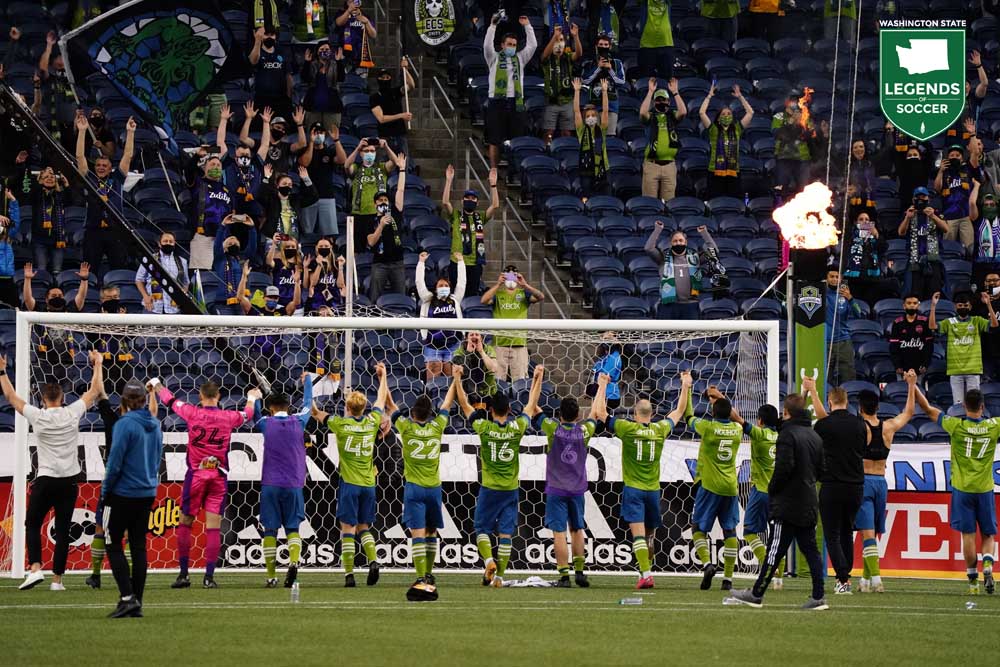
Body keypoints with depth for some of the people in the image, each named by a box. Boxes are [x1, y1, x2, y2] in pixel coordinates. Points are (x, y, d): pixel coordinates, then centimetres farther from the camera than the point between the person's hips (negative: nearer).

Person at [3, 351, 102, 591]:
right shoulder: (72, 413, -3)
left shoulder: (37, 416, -7)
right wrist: (97, 365, 24)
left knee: (33, 525, 10)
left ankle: (35, 569, -9)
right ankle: (57, 579, 4)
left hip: (45, 479, -2)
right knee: (62, 531, 5)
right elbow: (95, 390, 11)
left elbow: (11, 396, 6)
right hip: (69, 481, 2)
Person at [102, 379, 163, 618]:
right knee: (139, 547, 10)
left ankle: (127, 597, -11)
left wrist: (105, 490, -5)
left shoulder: (125, 424, -16)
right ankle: (137, 603, 10)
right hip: (147, 493, 7)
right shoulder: (155, 426, 6)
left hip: (123, 493, -7)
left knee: (113, 546, 1)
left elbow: (115, 462, -16)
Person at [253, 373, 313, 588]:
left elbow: (253, 412, 20)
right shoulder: (298, 422, 2)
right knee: (293, 527, 5)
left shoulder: (267, 424, -1)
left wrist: (255, 398, 40)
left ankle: (271, 576, 0)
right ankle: (294, 560, -23)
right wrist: (307, 381, 39)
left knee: (270, 530, 3)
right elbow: (308, 403, 21)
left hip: (270, 484, -1)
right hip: (293, 484, 1)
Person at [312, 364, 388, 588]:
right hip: (368, 484, 4)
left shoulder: (341, 425, -7)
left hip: (349, 483, -4)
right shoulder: (372, 422, 3)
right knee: (364, 528, 14)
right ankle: (373, 561, -9)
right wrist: (382, 376, 36)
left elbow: (315, 413, 6)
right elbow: (382, 399, 21)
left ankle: (349, 574, -9)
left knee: (348, 529, -3)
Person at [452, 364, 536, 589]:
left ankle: (489, 559, -16)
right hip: (511, 490, 2)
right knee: (505, 533, 3)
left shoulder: (484, 427, -9)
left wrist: (457, 379, 9)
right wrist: (538, 379, 19)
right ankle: (500, 575, 0)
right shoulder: (517, 428, -6)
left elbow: (464, 404, 1)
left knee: (482, 529, 9)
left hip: (489, 488, -1)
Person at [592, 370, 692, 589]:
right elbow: (679, 412, 18)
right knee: (649, 534, 17)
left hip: (633, 489, -3)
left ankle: (646, 574, -24)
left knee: (638, 534, -12)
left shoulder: (627, 429, -8)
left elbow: (600, 413, 0)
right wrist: (686, 386, 27)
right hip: (653, 489, 3)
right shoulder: (660, 430, 1)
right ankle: (646, 570, 28)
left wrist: (602, 386, 11)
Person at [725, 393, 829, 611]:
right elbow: (821, 470, 16)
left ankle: (757, 594, 1)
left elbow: (784, 468, -20)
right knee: (810, 550, 7)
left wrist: (772, 489, -7)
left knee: (775, 550, -4)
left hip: (788, 504, -7)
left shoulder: (787, 435, -12)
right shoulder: (815, 436, 13)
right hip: (809, 504, 7)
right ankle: (818, 597, 3)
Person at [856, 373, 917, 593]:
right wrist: (911, 385, 33)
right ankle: (866, 579, 19)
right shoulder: (889, 427, 5)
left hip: (862, 481, -5)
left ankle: (875, 578, -23)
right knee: (873, 534, 14)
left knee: (867, 533, -11)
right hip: (881, 482, 5)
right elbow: (908, 413, 24)